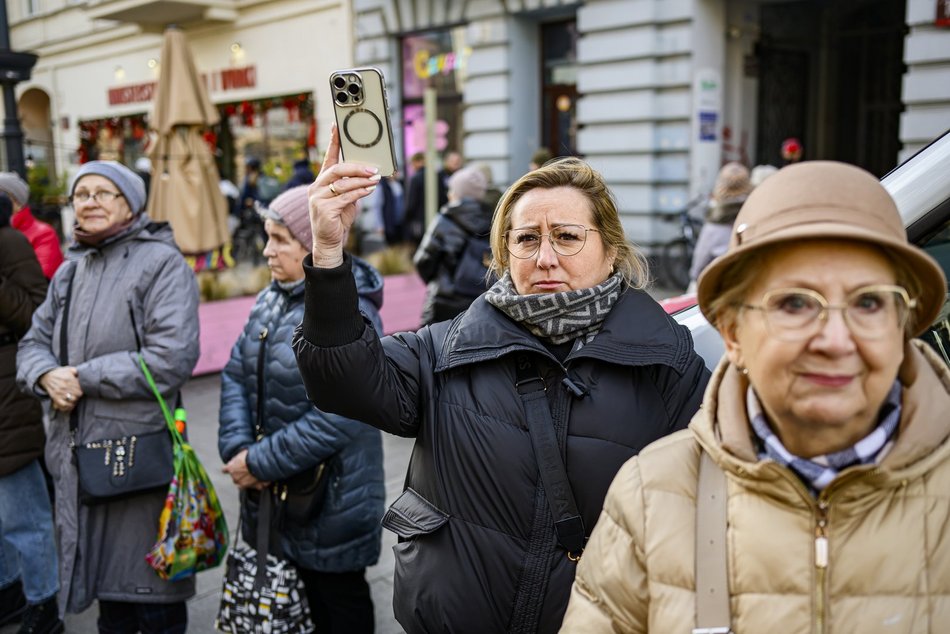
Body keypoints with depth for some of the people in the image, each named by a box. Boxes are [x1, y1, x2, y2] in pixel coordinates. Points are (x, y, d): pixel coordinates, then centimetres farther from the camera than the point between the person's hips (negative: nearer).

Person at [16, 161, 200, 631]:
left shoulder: (162, 264, -9)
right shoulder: (70, 270, 15)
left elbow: (172, 359, -19)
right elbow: (34, 342, 16)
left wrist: (85, 378, -14)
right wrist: (47, 376, -7)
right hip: (78, 453, 7)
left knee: (151, 593, 3)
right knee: (105, 582, 19)